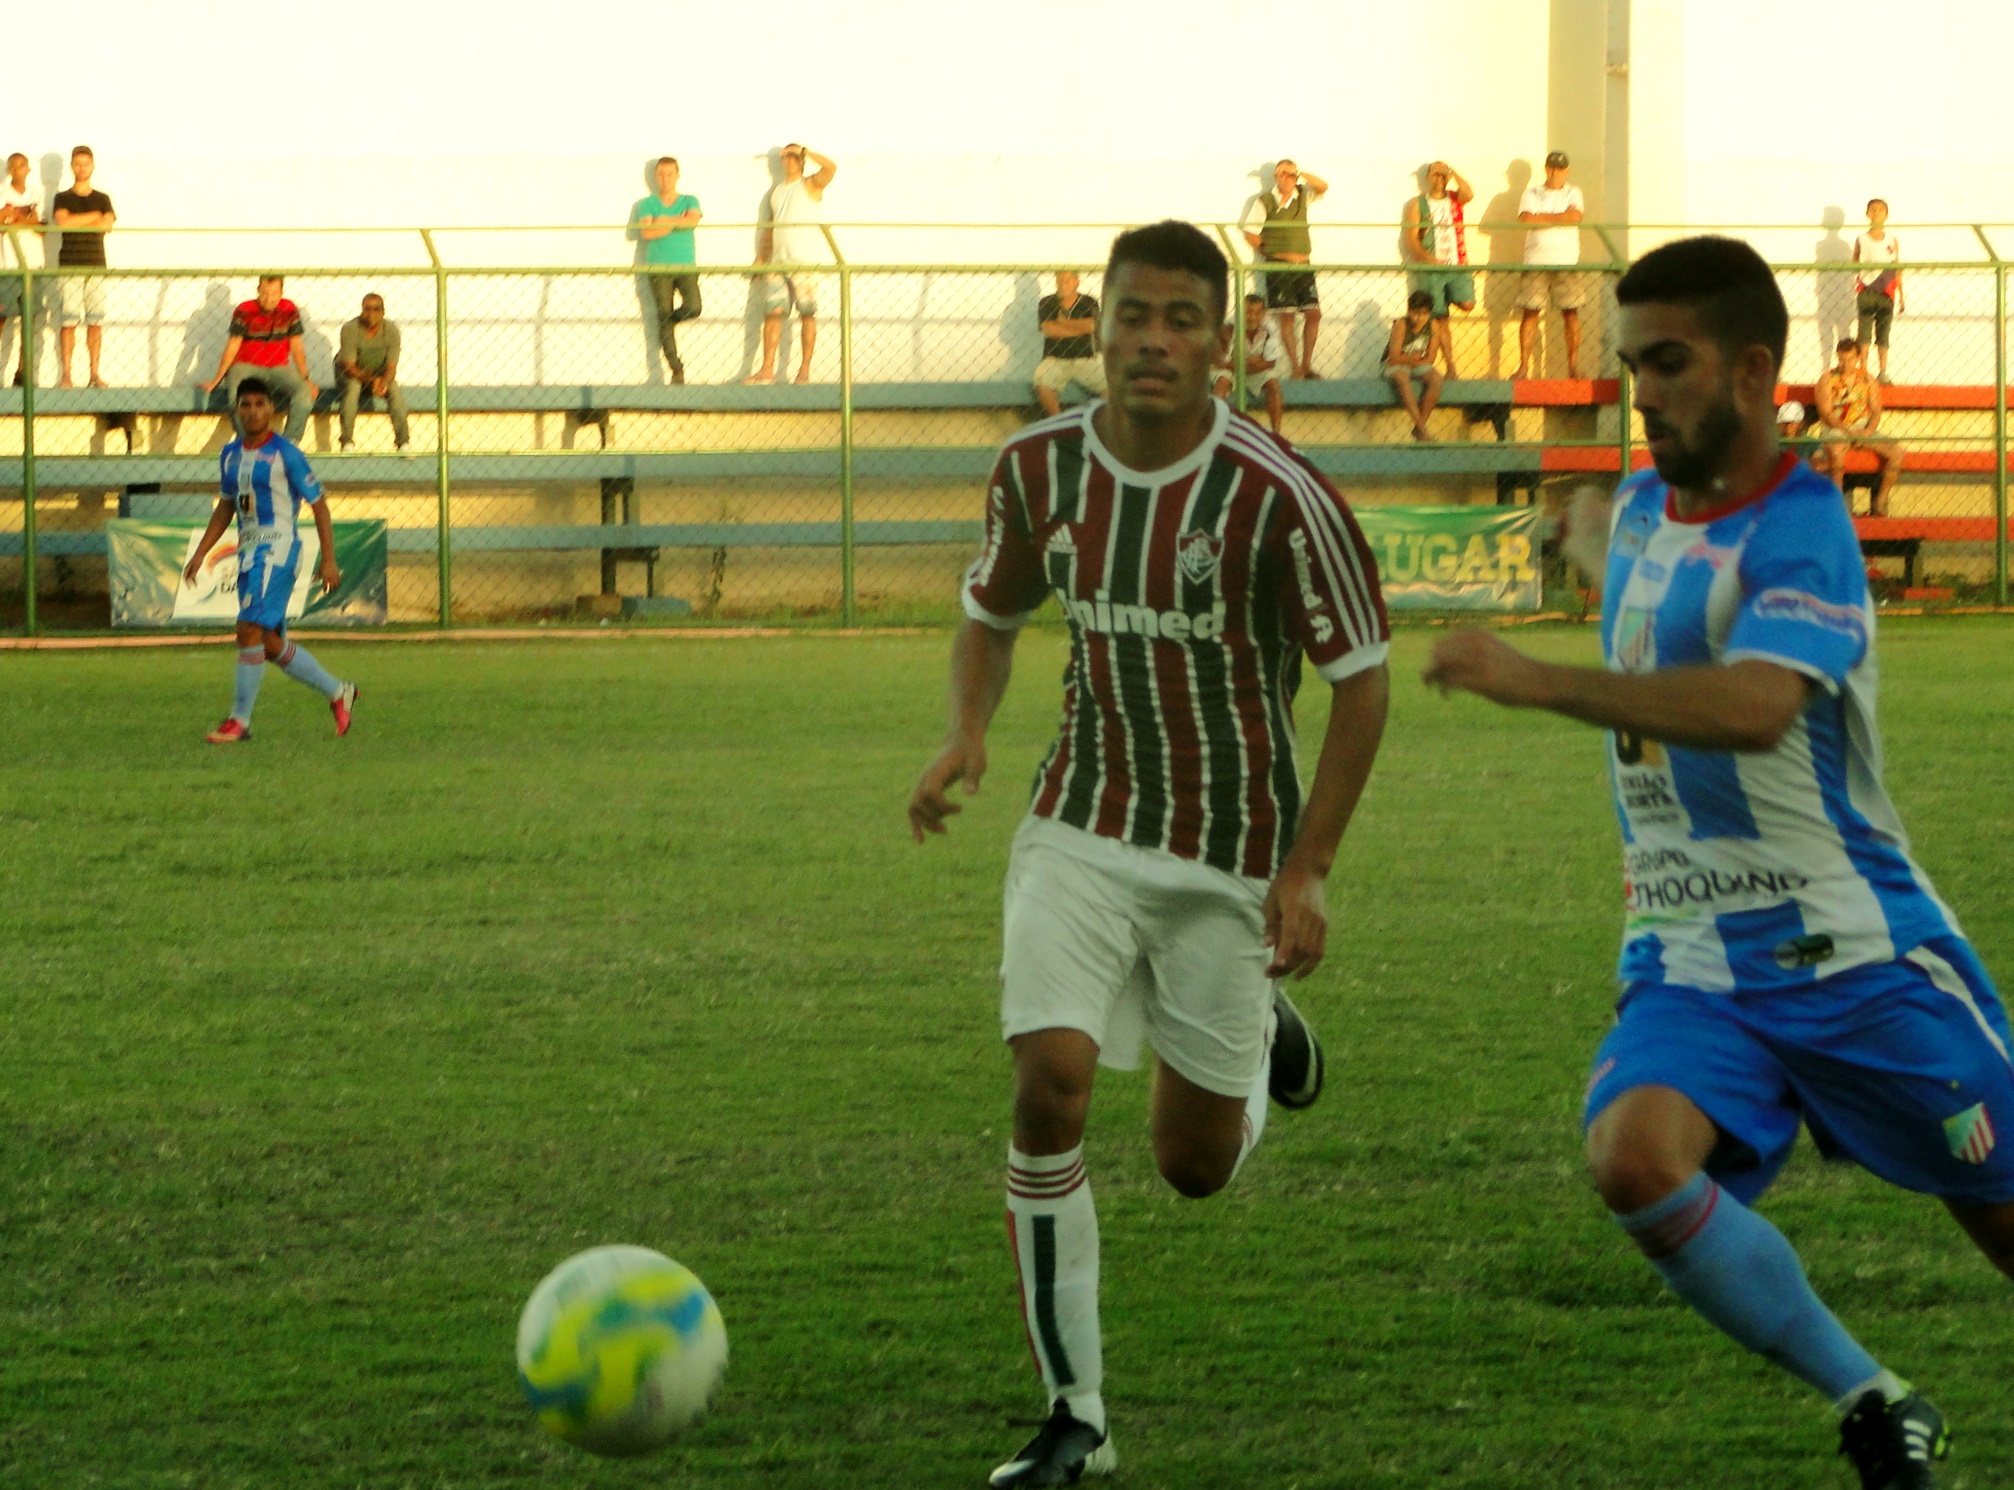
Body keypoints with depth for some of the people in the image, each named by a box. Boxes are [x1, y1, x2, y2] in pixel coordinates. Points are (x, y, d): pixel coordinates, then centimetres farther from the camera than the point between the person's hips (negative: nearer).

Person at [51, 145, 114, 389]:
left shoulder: (102, 199, 14)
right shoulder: (62, 199, 9)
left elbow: (107, 225, -3)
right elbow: (63, 221, -11)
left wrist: (76, 223, -5)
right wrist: (94, 216, -4)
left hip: (96, 266, 2)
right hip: (70, 267, -2)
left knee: (96, 322, -1)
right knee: (68, 321, -8)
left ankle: (95, 374, 2)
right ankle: (66, 375, -8)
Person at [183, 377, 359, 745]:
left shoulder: (285, 453, -8)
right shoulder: (230, 455, 12)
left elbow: (318, 504, -5)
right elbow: (225, 508, 23)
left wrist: (329, 560, -8)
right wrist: (200, 553, 17)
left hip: (277, 547, -8)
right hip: (248, 549, 8)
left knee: (250, 628, -18)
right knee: (270, 644, 10)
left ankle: (240, 720, -12)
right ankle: (338, 693, 27)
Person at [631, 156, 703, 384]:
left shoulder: (689, 201, 12)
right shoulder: (647, 205, 9)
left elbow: (693, 220, -11)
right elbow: (647, 231, -9)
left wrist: (665, 221, -8)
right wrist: (678, 223, -6)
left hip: (686, 267, 1)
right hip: (658, 269, -1)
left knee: (692, 308, -21)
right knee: (664, 317, -6)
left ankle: (669, 321, 14)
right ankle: (676, 369, 0)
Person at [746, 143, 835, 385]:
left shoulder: (810, 185, 4)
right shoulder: (776, 193, 21)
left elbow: (831, 168, -15)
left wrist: (803, 151, -7)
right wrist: (761, 259, 15)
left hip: (805, 262, -5)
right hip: (778, 262, 5)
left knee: (807, 314, -4)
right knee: (772, 313, -1)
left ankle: (805, 369, -2)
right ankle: (767, 370, -1)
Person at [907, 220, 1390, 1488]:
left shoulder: (1279, 498, -18)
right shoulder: (1040, 468, -4)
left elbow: (1362, 681, -10)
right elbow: (993, 611, 14)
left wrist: (1306, 871, -14)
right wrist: (967, 736, -6)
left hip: (1230, 852, -2)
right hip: (1083, 827, 2)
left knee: (1194, 1166, 5)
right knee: (1049, 1083, -18)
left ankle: (1263, 1042, 44)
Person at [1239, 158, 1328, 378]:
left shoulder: (1302, 196, 10)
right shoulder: (1265, 201, -3)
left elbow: (1323, 187, -4)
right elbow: (1250, 233, -3)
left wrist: (1299, 174, -10)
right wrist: (1267, 253, 3)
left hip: (1303, 265, 5)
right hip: (1279, 267, -5)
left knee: (1313, 314, 1)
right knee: (1287, 318, -4)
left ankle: (1307, 365, 11)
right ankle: (1295, 368, -1)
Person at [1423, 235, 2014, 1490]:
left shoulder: (1799, 529, -17)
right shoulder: (1644, 506, 9)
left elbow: (1755, 707, -37)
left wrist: (1535, 681, -40)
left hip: (1851, 952, -6)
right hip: (1691, 961, 6)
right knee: (1635, 1155, -25)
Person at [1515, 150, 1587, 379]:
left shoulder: (1573, 193, 11)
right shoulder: (1532, 193, 11)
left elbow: (1575, 216, -9)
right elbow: (1526, 219, -7)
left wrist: (1543, 218, -6)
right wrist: (1558, 218, -7)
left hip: (1567, 262, 0)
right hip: (1536, 262, 0)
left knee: (1571, 312, -2)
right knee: (1530, 313, -4)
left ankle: (1573, 364, 2)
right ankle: (1523, 366, -3)